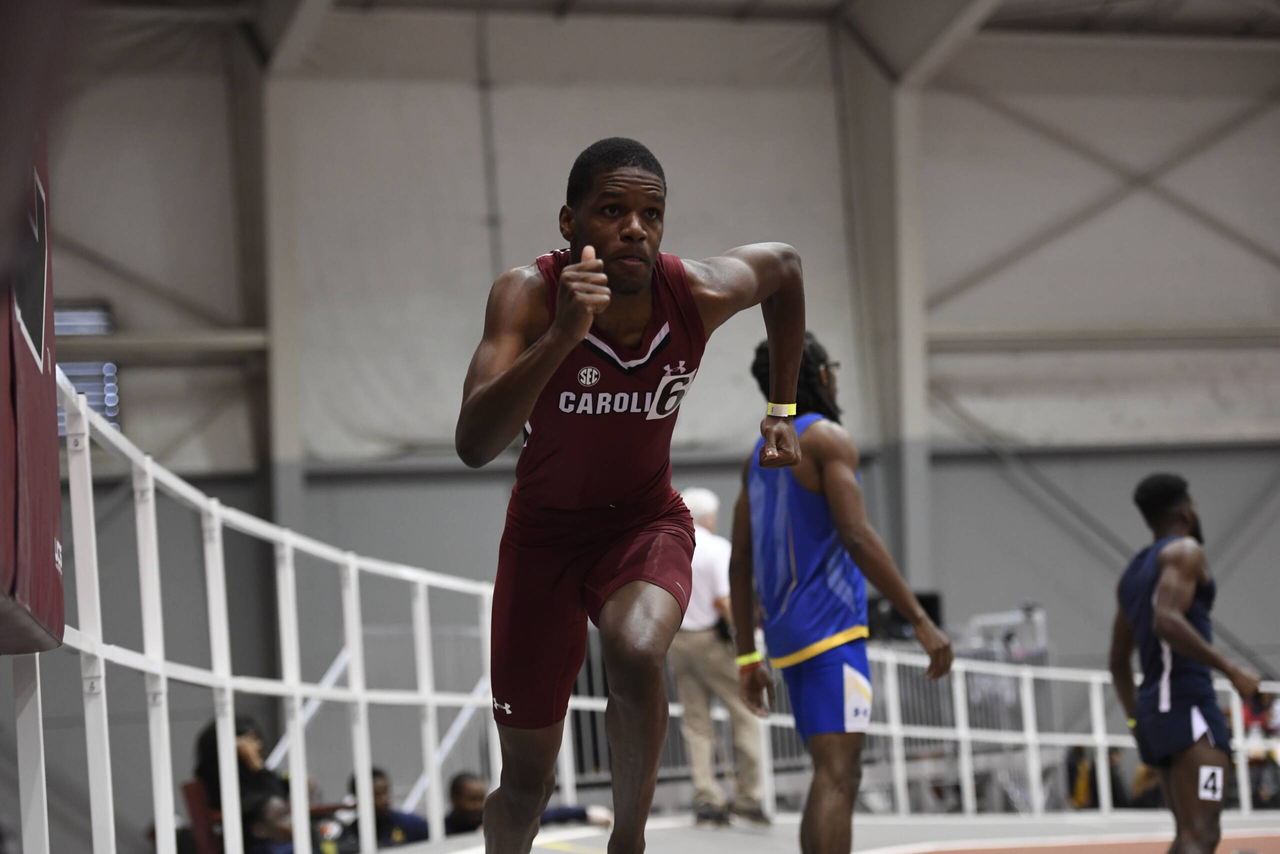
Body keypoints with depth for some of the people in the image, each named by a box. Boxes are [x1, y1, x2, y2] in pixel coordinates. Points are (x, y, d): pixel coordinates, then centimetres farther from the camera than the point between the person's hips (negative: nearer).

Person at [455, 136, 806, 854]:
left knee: (637, 654, -35)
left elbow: (785, 264, 6)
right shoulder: (529, 295, -25)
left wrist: (782, 407, 7)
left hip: (648, 521, 0)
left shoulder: (701, 294, -19)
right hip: (545, 528, 0)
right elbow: (473, 446, -38)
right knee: (527, 784, 7)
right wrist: (563, 335, -50)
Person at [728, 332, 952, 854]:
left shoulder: (760, 455, 18)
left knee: (838, 774, 15)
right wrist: (920, 620, -18)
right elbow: (856, 537, -18)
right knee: (836, 776, -15)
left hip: (787, 634, 9)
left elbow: (740, 564, 18)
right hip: (830, 630, -9)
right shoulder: (827, 438, -7)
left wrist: (747, 655, 20)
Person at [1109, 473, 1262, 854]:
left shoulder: (1134, 571, 22)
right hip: (1187, 701, -9)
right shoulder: (1185, 551, -4)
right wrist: (1231, 670, -19)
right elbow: (1167, 622, -22)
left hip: (1153, 707, 9)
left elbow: (1119, 662, 26)